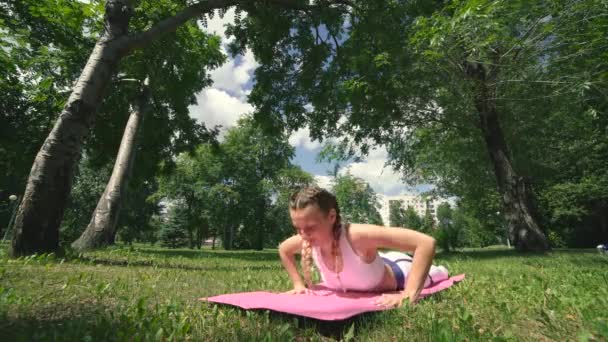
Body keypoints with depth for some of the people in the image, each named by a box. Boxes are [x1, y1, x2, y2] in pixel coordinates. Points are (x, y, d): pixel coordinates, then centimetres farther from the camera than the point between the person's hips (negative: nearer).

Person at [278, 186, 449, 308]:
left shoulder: (357, 235, -47)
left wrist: (409, 294, -48)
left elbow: (427, 243, -48)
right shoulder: (307, 240, -30)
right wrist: (299, 284, -10)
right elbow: (283, 250, -6)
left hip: (397, 273, -4)